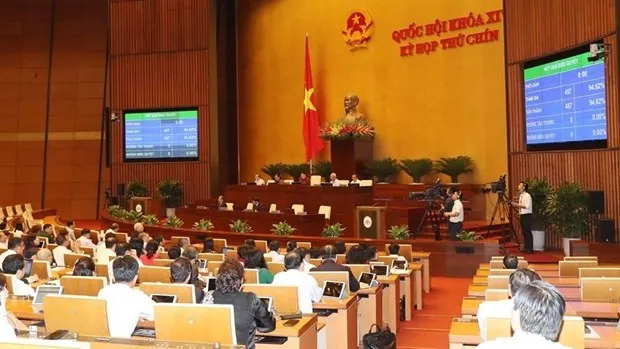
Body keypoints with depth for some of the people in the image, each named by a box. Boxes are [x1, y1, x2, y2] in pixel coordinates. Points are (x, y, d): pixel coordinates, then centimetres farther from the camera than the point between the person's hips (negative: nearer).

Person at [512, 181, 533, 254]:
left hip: (527, 215, -9)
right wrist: (516, 205, 6)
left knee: (528, 232, -7)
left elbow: (527, 206, -21)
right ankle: (526, 247, 17)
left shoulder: (527, 196, -12)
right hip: (522, 215, 9)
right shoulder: (521, 196, 16)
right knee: (524, 232, 11)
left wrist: (517, 204, -19)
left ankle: (530, 248, -3)